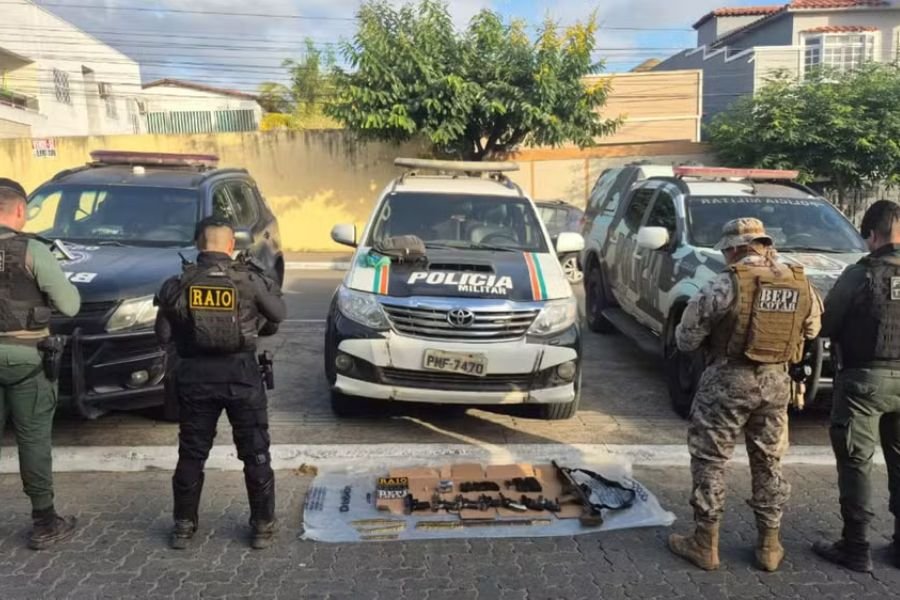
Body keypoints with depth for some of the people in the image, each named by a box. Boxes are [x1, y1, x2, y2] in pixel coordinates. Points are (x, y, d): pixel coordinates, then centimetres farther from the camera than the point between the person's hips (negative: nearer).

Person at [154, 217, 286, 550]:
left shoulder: (178, 285, -4)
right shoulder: (250, 281, -9)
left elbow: (164, 335, 1)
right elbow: (278, 314, 5)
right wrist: (267, 283, 20)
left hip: (195, 374, 2)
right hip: (241, 373, -1)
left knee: (191, 455, 16)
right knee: (255, 454, 10)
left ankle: (184, 525, 25)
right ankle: (262, 526, 17)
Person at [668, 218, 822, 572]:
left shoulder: (728, 284, -15)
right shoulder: (801, 284, 1)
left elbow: (686, 337, -10)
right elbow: (811, 331, 16)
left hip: (728, 380, -5)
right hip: (776, 382, 5)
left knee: (709, 461, 7)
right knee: (768, 463, 17)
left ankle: (705, 544, 13)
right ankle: (769, 546, 25)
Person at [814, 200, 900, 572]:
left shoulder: (860, 275, -13)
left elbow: (825, 325, -7)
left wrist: (854, 324, 14)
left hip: (865, 378, -5)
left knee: (855, 462, 3)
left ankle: (856, 548, 9)